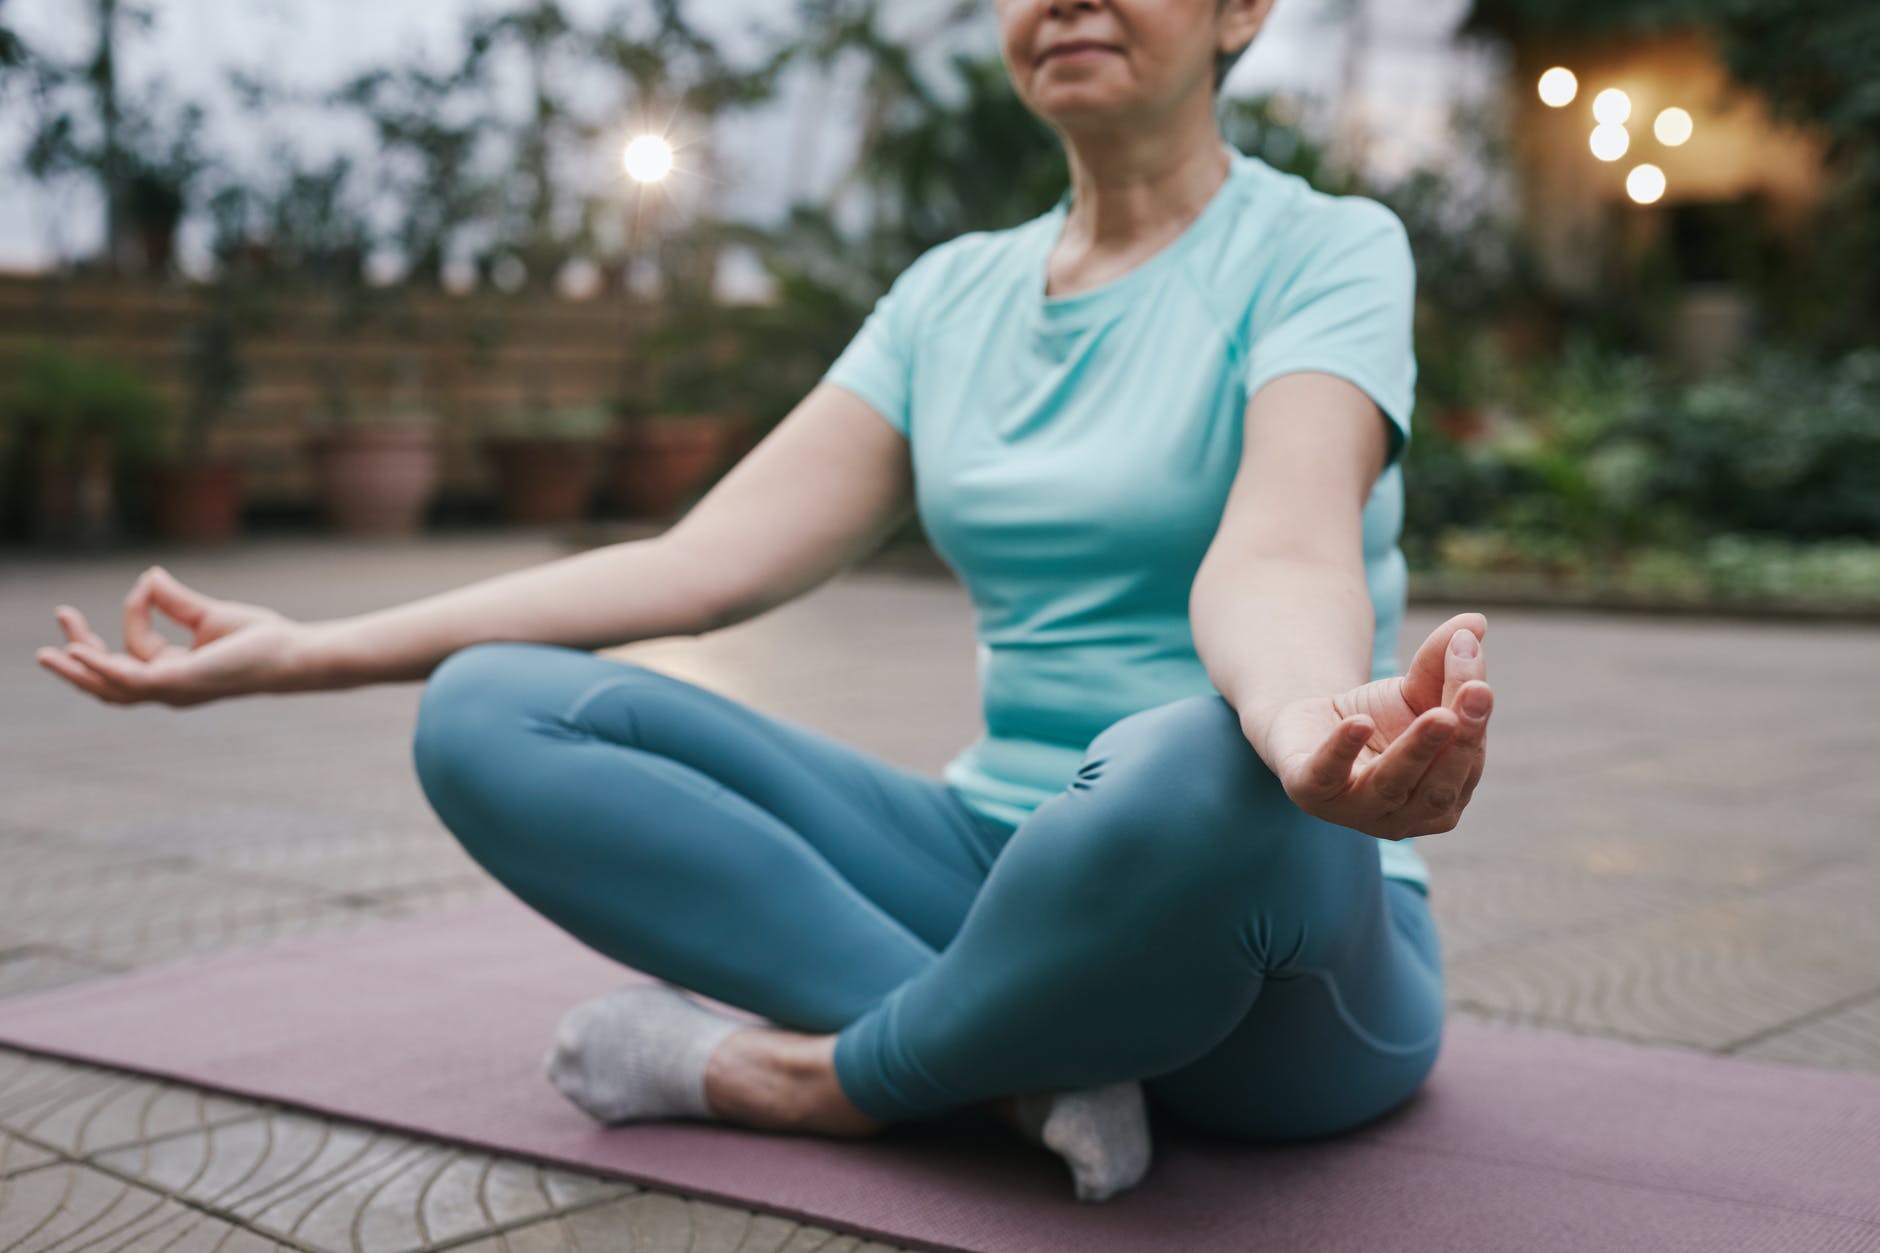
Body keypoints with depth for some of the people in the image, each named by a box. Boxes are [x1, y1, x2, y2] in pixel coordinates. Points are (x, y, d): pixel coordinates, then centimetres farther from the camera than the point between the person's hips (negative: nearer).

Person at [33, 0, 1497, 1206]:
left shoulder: (1323, 249, -5)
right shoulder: (955, 292, 11)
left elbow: (1279, 553, -25)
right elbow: (714, 555, 2)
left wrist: (1309, 722, -50)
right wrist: (309, 647, -6)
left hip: (1300, 951, -4)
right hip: (1000, 869, 5)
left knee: (1213, 772, -42)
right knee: (493, 711, -9)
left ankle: (815, 1074, -15)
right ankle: (1027, 1058, -19)